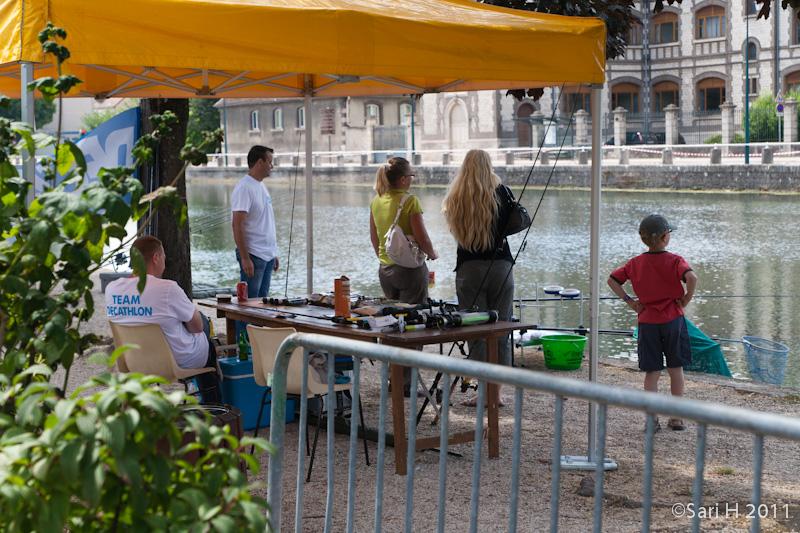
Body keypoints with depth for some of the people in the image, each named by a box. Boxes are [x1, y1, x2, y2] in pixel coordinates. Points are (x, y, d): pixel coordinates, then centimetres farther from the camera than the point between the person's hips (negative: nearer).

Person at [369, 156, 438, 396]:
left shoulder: (376, 201, 5)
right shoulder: (410, 201, -16)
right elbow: (422, 238, -17)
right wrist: (432, 254, 2)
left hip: (385, 269, 7)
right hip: (410, 268, -7)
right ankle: (406, 383, 1)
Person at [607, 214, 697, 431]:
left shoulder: (635, 263, 1)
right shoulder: (675, 261, -10)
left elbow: (612, 280, 0)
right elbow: (691, 277, -27)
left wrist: (630, 301, 3)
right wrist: (686, 299, -13)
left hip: (648, 321, 2)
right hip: (673, 319, -2)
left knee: (651, 372, 7)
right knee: (676, 369, 11)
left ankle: (652, 419, 5)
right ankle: (677, 417, 15)